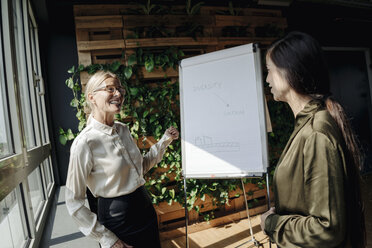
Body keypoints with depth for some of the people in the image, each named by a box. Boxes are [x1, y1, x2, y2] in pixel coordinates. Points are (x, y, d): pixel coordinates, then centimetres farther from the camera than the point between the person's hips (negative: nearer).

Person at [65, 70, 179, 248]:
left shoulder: (123, 130, 0)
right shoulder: (85, 143, -20)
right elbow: (74, 203, -14)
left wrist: (164, 141, 6)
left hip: (145, 209, 7)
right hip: (116, 218, -6)